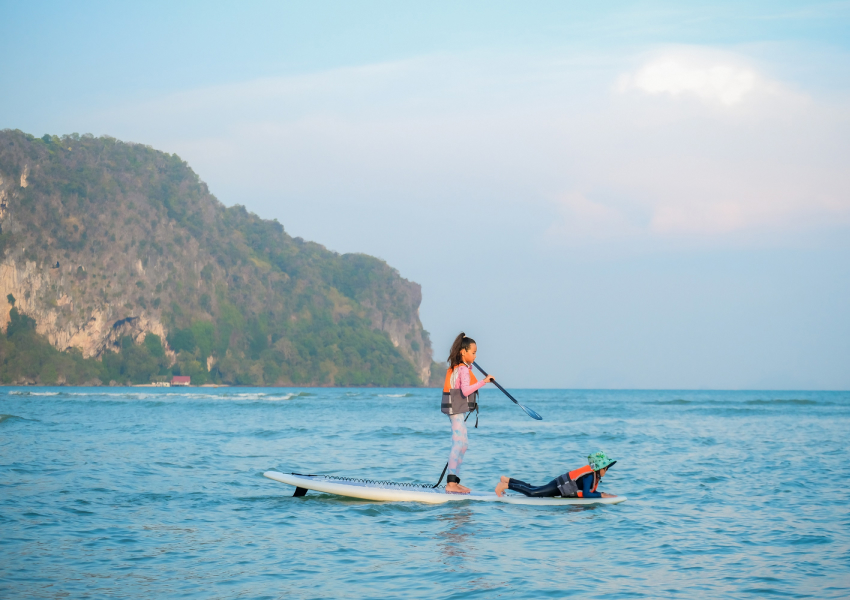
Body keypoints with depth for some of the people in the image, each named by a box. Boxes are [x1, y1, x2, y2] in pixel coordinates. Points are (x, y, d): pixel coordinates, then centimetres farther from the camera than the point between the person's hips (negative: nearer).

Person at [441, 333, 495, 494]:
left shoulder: (455, 367, 14)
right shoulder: (463, 369, -16)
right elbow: (465, 390, -30)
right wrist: (483, 381, -29)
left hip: (457, 410, 11)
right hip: (457, 409, -11)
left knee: (461, 444, 14)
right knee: (459, 443, -13)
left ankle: (454, 481, 18)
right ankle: (451, 483, -16)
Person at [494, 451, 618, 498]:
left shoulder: (594, 474, 6)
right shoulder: (590, 475, -24)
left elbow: (591, 491, 14)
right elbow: (586, 494, -30)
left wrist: (602, 494, -1)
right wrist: (602, 495, -25)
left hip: (561, 485, 9)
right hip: (559, 486, -9)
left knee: (532, 490, 16)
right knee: (531, 493, -13)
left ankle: (507, 480, 24)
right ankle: (506, 485, -8)